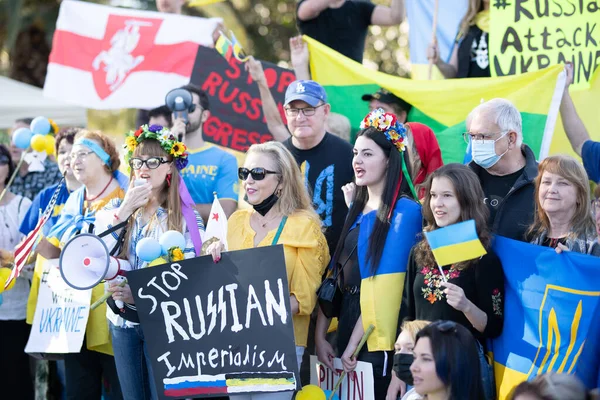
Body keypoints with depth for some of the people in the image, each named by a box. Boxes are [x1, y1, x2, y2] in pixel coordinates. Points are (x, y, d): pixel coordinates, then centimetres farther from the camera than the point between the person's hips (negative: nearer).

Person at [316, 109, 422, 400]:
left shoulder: (405, 211, -10)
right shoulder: (356, 210, 14)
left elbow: (386, 282, -15)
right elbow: (335, 275, 11)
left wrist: (354, 343, -15)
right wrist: (320, 336, 2)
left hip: (379, 335, -7)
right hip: (346, 320, 7)